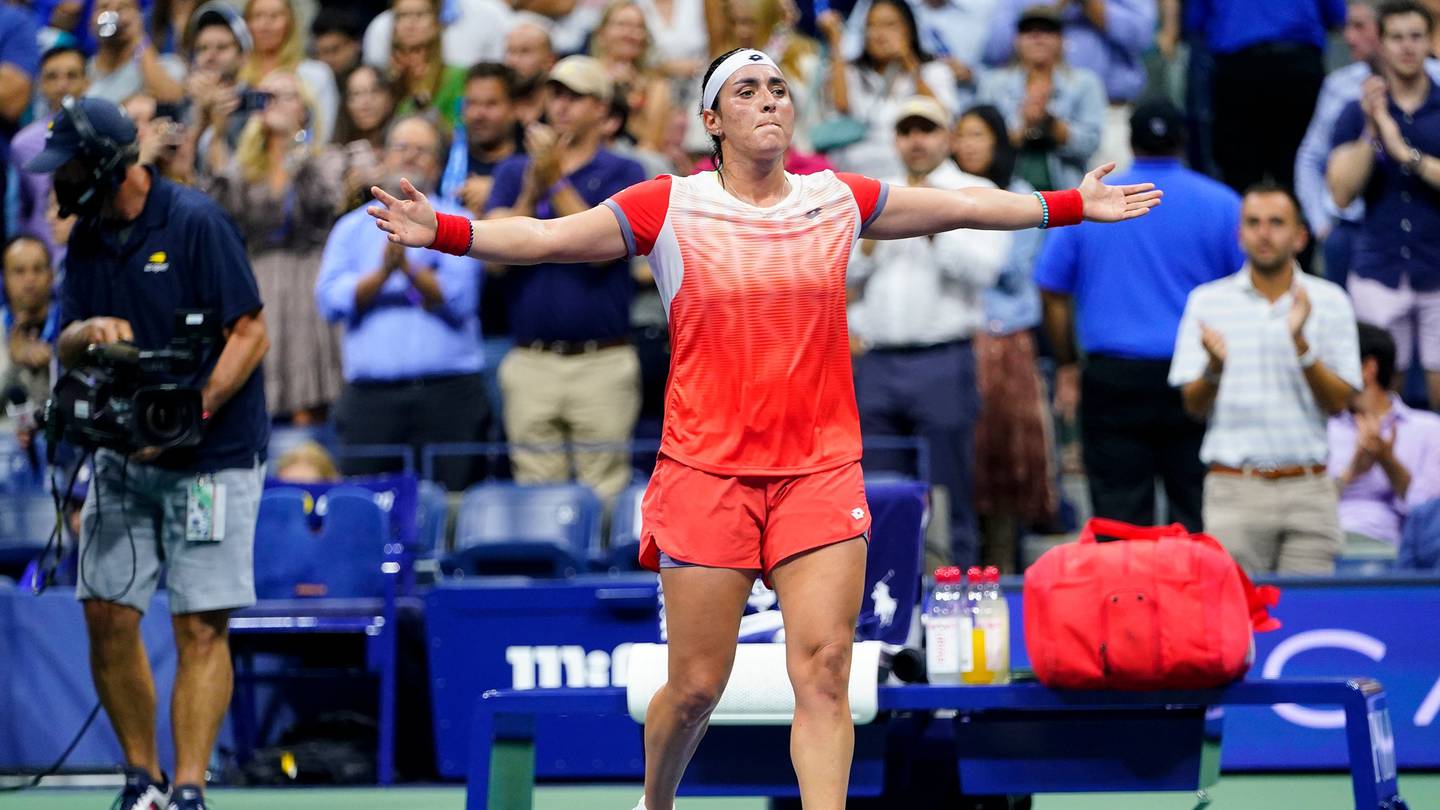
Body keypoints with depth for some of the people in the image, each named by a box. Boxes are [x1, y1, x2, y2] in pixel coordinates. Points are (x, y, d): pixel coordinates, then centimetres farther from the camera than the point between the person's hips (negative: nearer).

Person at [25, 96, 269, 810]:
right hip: (125, 457, 6)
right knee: (107, 615, 1)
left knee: (201, 626, -9)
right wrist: (88, 333, -14)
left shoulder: (195, 222, -11)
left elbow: (249, 333, -13)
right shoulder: (87, 240, 10)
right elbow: (64, 350, 10)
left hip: (212, 456, -6)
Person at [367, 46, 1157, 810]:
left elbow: (962, 206, 17)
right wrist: (440, 230, -23)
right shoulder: (669, 207, -2)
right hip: (706, 470, -2)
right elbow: (546, 237, -9)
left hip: (821, 470, 2)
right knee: (697, 686, 0)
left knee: (824, 669, -10)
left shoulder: (839, 199, 7)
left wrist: (1075, 205, 19)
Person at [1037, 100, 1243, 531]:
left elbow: (1053, 292, 7)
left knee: (1118, 514, 1)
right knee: (1197, 514, 6)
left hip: (1113, 378, 0)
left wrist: (1068, 367, 15)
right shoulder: (1220, 204, 1)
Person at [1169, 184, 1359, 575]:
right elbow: (1194, 405, 2)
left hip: (1307, 488, 1)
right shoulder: (1208, 301, 6)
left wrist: (1301, 345, -15)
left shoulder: (1330, 301, 5)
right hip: (1235, 489, -1)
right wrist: (1215, 367, -19)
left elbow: (1338, 403, 0)